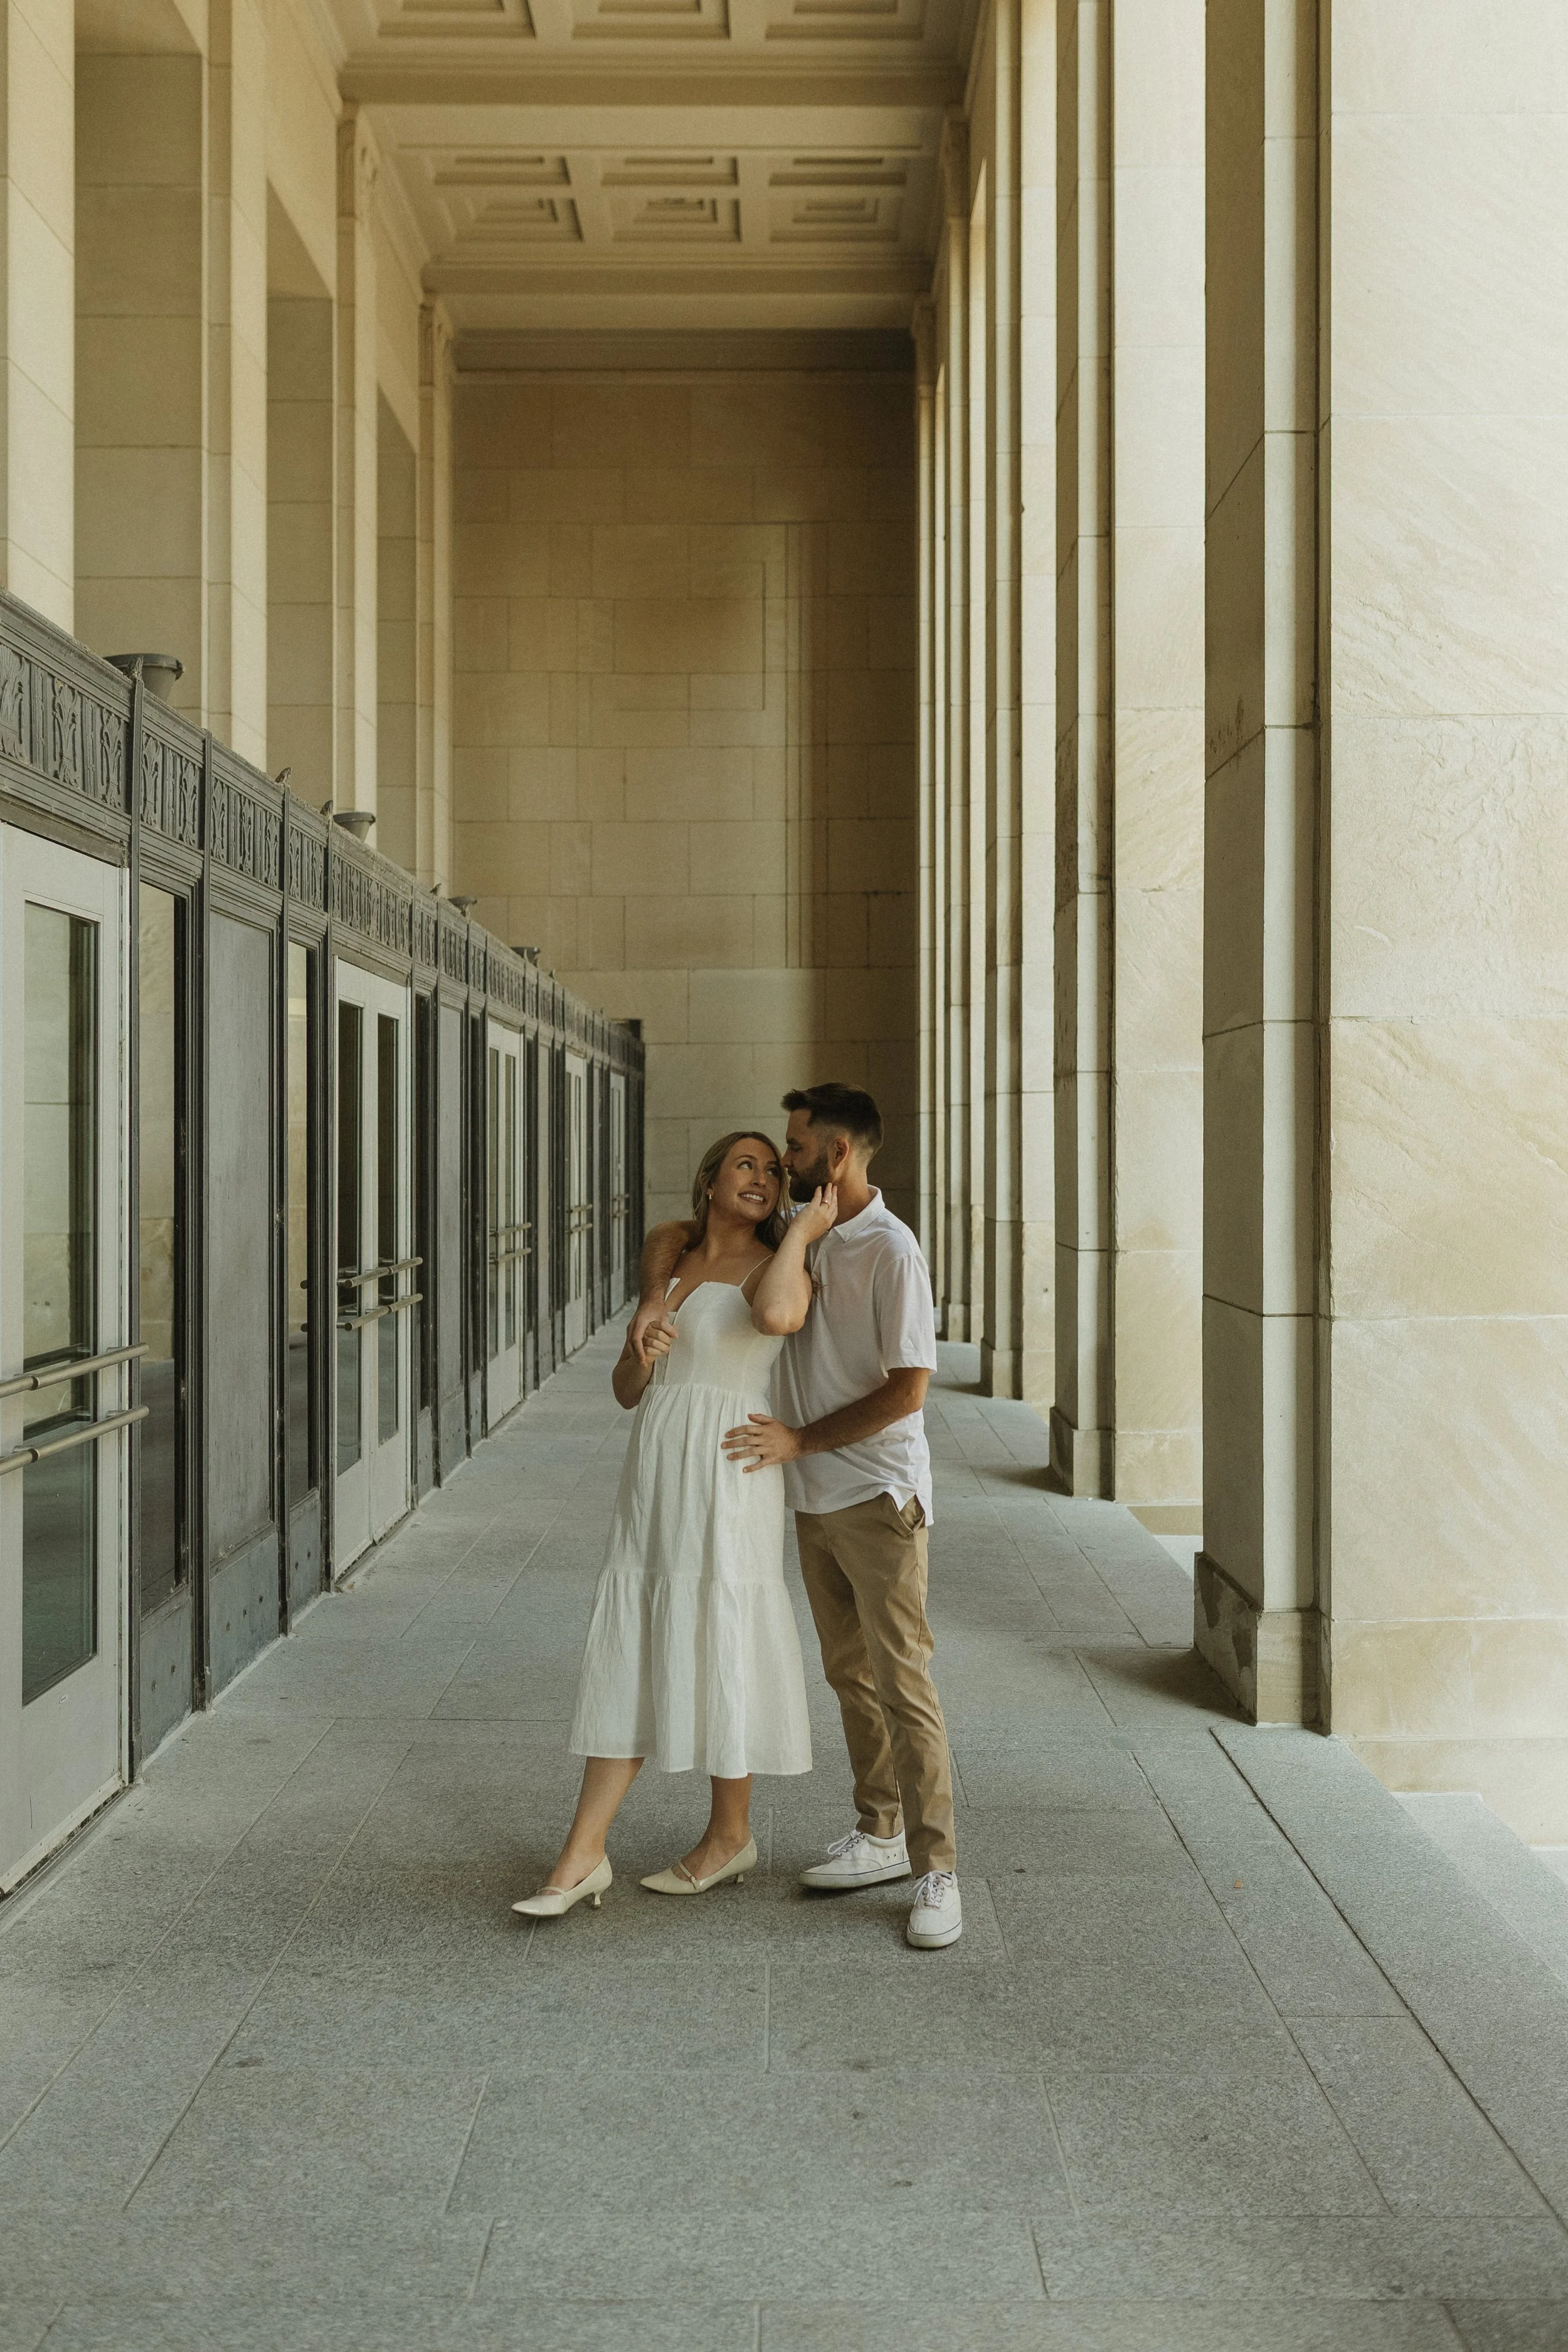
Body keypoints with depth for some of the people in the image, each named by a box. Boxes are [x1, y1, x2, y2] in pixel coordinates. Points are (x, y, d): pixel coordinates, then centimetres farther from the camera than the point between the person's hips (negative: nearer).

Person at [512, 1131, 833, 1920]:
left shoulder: (773, 1267, -3)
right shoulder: (672, 1269, 16)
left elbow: (778, 1316, -31)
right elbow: (626, 1391, 16)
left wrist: (802, 1231, -15)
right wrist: (641, 1350, -7)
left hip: (728, 1479, -6)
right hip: (653, 1479, 6)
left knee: (720, 1654, 4)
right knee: (626, 1654, 5)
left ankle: (730, 1835, 23)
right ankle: (582, 1856, 9)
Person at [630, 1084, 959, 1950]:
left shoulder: (890, 1251, -16)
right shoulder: (790, 1235, 7)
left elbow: (907, 1390, -18)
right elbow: (672, 1235, 14)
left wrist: (799, 1440, -15)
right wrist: (652, 1296, -7)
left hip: (879, 1495, -8)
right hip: (815, 1497, 8)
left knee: (903, 1680, -6)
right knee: (849, 1674, 15)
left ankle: (936, 1873, 1)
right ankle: (880, 1836, 27)